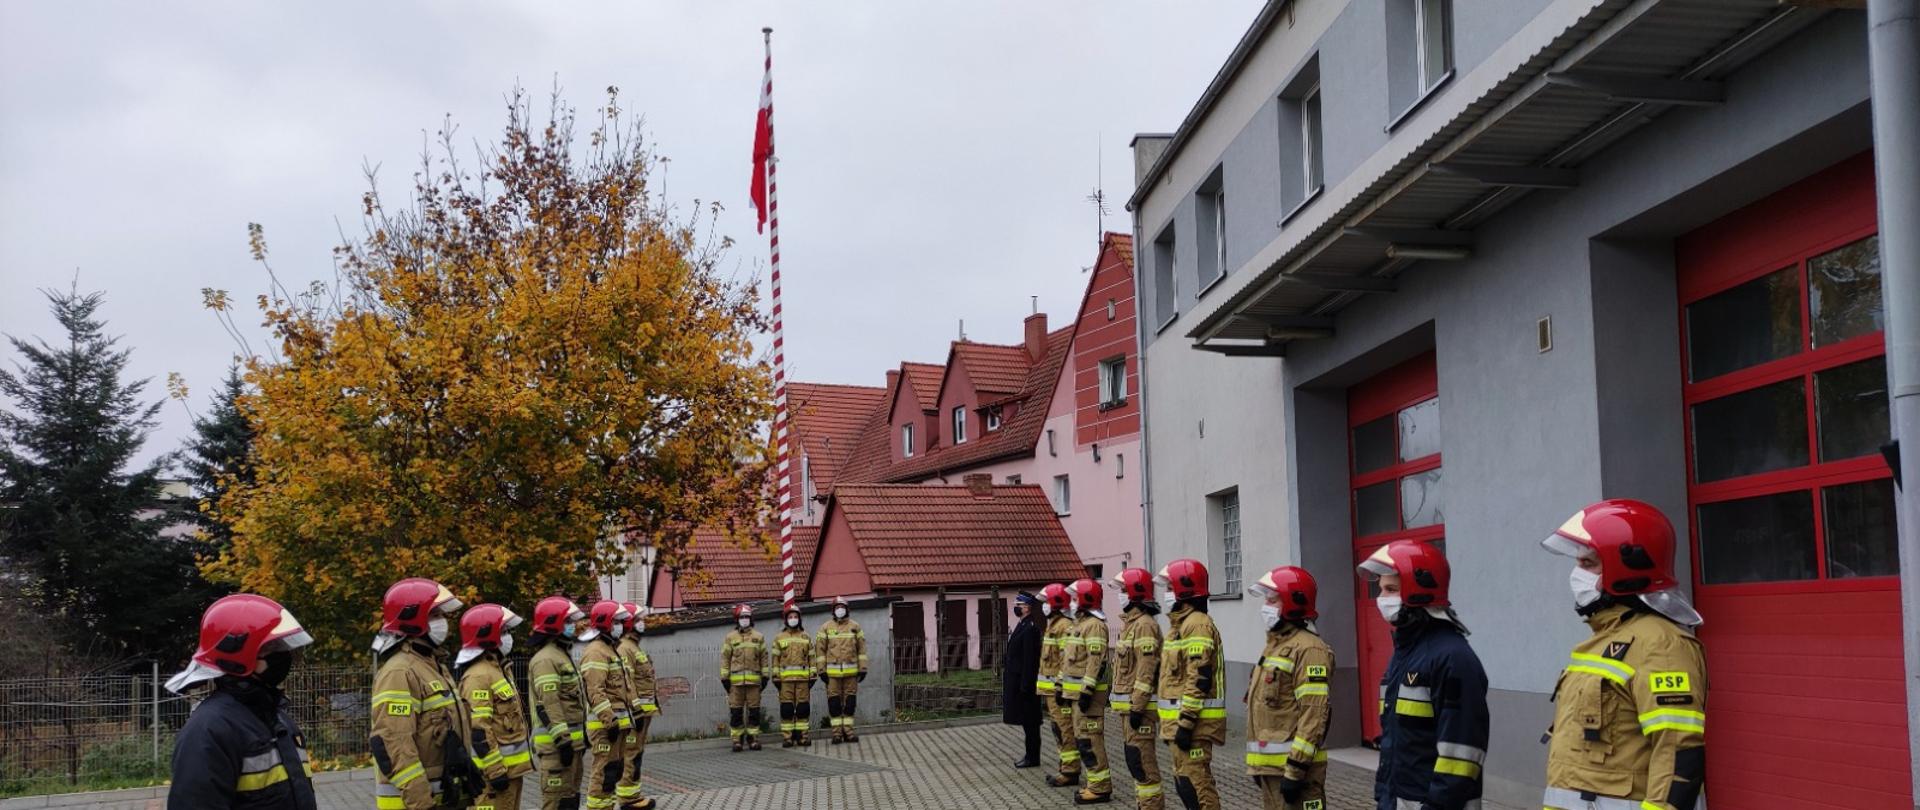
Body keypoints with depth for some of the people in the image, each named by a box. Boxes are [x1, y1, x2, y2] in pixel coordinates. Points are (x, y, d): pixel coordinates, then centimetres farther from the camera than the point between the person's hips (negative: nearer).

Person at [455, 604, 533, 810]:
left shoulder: (496, 669, 15)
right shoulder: (479, 677, -18)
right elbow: (479, 731, -23)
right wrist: (495, 770, -24)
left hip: (510, 766, 10)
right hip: (494, 768, -10)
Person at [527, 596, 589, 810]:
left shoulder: (563, 654, 18)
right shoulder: (546, 659, -15)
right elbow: (549, 705, -22)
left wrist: (581, 734, 24)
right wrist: (562, 740, -24)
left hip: (572, 738, 10)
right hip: (557, 743, -10)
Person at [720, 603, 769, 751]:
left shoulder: (758, 637, 11)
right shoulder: (730, 638, 8)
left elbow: (764, 657, 12)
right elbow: (725, 658, 6)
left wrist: (765, 676, 7)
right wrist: (724, 677, 0)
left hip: (754, 679, 1)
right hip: (736, 680, -1)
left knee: (754, 710, 2)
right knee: (736, 711, -1)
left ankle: (752, 738, 9)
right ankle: (737, 739, 4)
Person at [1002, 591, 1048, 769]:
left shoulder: (1030, 629, -18)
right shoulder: (1022, 625, 14)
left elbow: (1029, 659, -21)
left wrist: (1025, 686, -21)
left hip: (1024, 681, -10)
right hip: (1017, 681, 10)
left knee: (1029, 721, -2)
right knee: (1026, 721, 14)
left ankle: (1032, 758, 4)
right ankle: (1030, 754, 21)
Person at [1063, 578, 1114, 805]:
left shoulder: (1094, 625, -15)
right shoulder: (1081, 623, 18)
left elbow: (1096, 660, -22)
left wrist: (1087, 690, -26)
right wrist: (1063, 685, 24)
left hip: (1089, 691, -11)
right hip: (1078, 690, 11)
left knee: (1089, 739, -10)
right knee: (1082, 738, 13)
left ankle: (1100, 788, -7)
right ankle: (1096, 783, 19)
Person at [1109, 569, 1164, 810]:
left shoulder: (1145, 625, -16)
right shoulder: (1131, 622, 17)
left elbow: (1146, 670, -21)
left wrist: (1137, 707, -22)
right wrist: (1115, 695, 22)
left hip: (1141, 704, -10)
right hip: (1131, 703, 10)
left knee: (1140, 758, -9)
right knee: (1135, 756, 14)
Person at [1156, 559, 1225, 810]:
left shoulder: (1197, 625, -15)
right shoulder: (1181, 623, 18)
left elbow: (1199, 679, -22)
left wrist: (1186, 723, -24)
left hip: (1193, 721, -11)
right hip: (1181, 718, 11)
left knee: (1194, 784, -11)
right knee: (1185, 781, 14)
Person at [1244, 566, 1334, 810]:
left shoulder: (1308, 649, -14)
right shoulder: (1275, 645, 18)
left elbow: (1313, 714, -21)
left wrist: (1296, 768, -23)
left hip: (1293, 764, -10)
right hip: (1269, 764, 10)